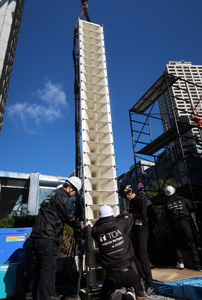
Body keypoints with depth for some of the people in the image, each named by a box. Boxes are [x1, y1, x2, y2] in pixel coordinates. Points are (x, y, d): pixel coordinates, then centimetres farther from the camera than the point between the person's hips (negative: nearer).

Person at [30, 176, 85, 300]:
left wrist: (77, 224, 23)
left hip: (38, 236, 10)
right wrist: (80, 226, 9)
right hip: (47, 238, -10)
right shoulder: (62, 196, -10)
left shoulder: (53, 194, 20)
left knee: (41, 269, 17)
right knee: (48, 269, -5)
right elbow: (69, 217, -9)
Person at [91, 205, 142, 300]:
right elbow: (129, 216, 11)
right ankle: (131, 290, 2)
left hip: (111, 274, 0)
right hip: (127, 271, 0)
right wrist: (122, 215, 30)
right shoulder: (120, 224, -11)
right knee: (137, 283, 33)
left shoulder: (96, 232, -8)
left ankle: (113, 292, -5)